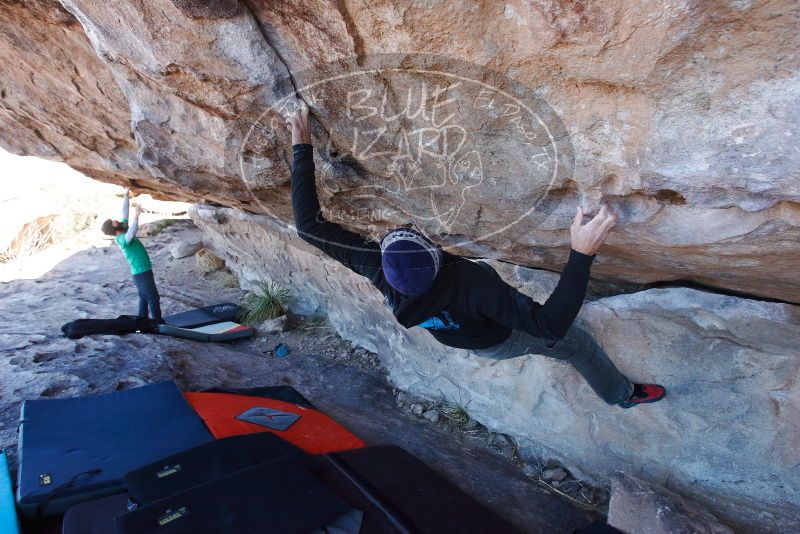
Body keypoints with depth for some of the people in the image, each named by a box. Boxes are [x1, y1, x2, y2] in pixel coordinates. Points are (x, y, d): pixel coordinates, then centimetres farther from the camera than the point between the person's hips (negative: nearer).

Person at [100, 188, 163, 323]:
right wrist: (136, 217, -51)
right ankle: (158, 323, 6)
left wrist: (126, 196, 14)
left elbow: (124, 213, 14)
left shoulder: (124, 230, 6)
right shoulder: (121, 239, -20)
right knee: (154, 299, -1)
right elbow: (131, 235, -44)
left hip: (141, 272, 9)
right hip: (142, 273, -9)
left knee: (144, 299, 16)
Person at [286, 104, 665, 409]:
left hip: (456, 335, 5)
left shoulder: (377, 269, -38)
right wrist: (582, 255, -56)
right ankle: (622, 394, 48)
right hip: (499, 341, -4)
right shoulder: (471, 284, -51)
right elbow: (552, 324, -49)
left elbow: (309, 225, -32)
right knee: (580, 344, 19)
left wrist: (302, 147, -30)